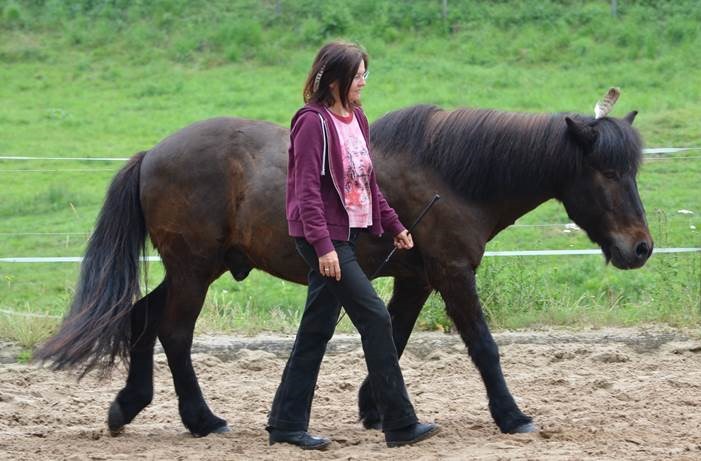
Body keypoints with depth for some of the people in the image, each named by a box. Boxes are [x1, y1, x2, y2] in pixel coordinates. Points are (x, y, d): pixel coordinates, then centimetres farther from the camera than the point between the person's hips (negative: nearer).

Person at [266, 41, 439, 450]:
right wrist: (323, 246, -25)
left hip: (348, 232, 9)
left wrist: (395, 225, 16)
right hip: (324, 237, -9)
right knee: (375, 317, -9)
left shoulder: (356, 119, 12)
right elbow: (308, 190, -19)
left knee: (317, 330, 10)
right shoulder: (313, 123, -15)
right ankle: (400, 423, -4)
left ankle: (287, 425, 16)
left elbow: (368, 183, 20)